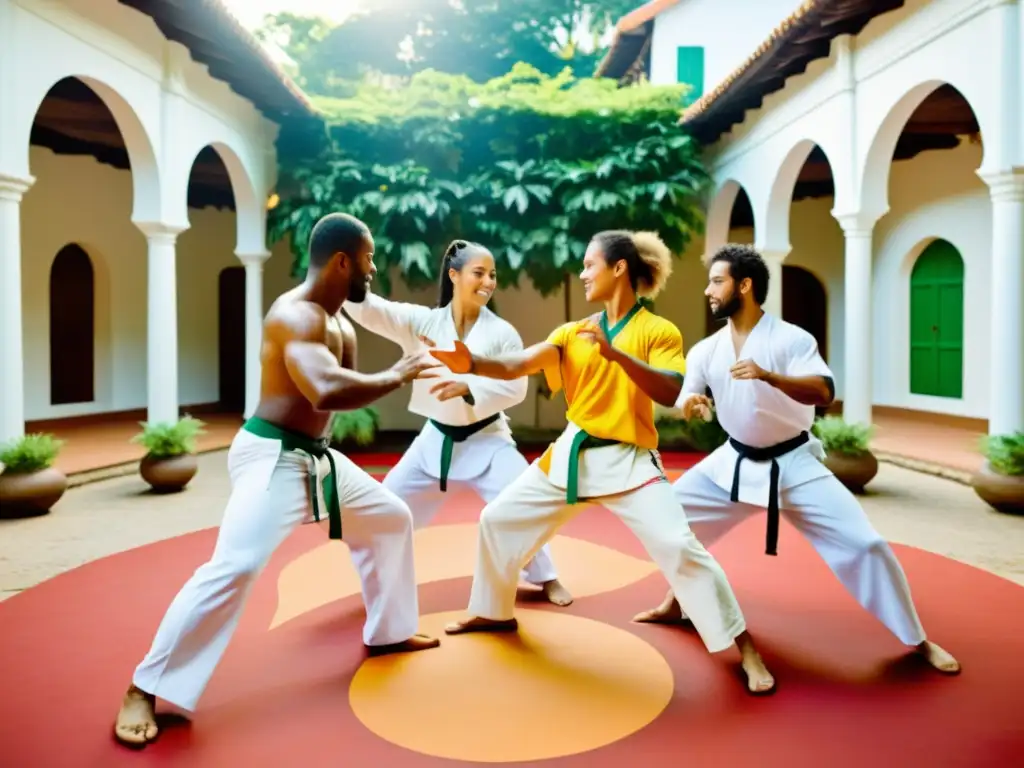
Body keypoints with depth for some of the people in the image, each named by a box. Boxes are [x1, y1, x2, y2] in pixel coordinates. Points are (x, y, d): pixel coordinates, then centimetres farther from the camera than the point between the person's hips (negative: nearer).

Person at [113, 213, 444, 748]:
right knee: (235, 567, -21)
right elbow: (327, 392, -38)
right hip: (272, 457, -10)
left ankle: (388, 632, 34)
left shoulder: (336, 322, 11)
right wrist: (397, 375, -25)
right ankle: (145, 689, -3)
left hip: (315, 458, 10)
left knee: (391, 517, 18)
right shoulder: (295, 315, -22)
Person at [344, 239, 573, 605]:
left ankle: (545, 577, 19)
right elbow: (370, 310, -15)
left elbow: (515, 387, -14)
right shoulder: (422, 321, -7)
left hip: (486, 439, -2)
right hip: (437, 440, 2)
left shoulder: (502, 332, -11)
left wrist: (467, 388, -28)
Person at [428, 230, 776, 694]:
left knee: (678, 546, -18)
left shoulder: (659, 331, -6)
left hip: (628, 462, -5)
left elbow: (670, 394, -21)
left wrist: (617, 354, -31)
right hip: (570, 456, 6)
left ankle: (743, 647, 2)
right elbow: (516, 365, -7)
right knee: (497, 519, 10)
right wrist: (471, 364, -24)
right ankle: (495, 614, 34)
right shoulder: (573, 332, 6)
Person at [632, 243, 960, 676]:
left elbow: (823, 393, -28)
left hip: (793, 463, -4)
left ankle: (918, 641, 14)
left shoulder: (790, 338, -16)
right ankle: (674, 604, 28)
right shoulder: (705, 350, -3)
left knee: (862, 543, -9)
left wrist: (768, 375, -44)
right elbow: (681, 400, 0)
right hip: (736, 463, 5)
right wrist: (690, 404, -25)